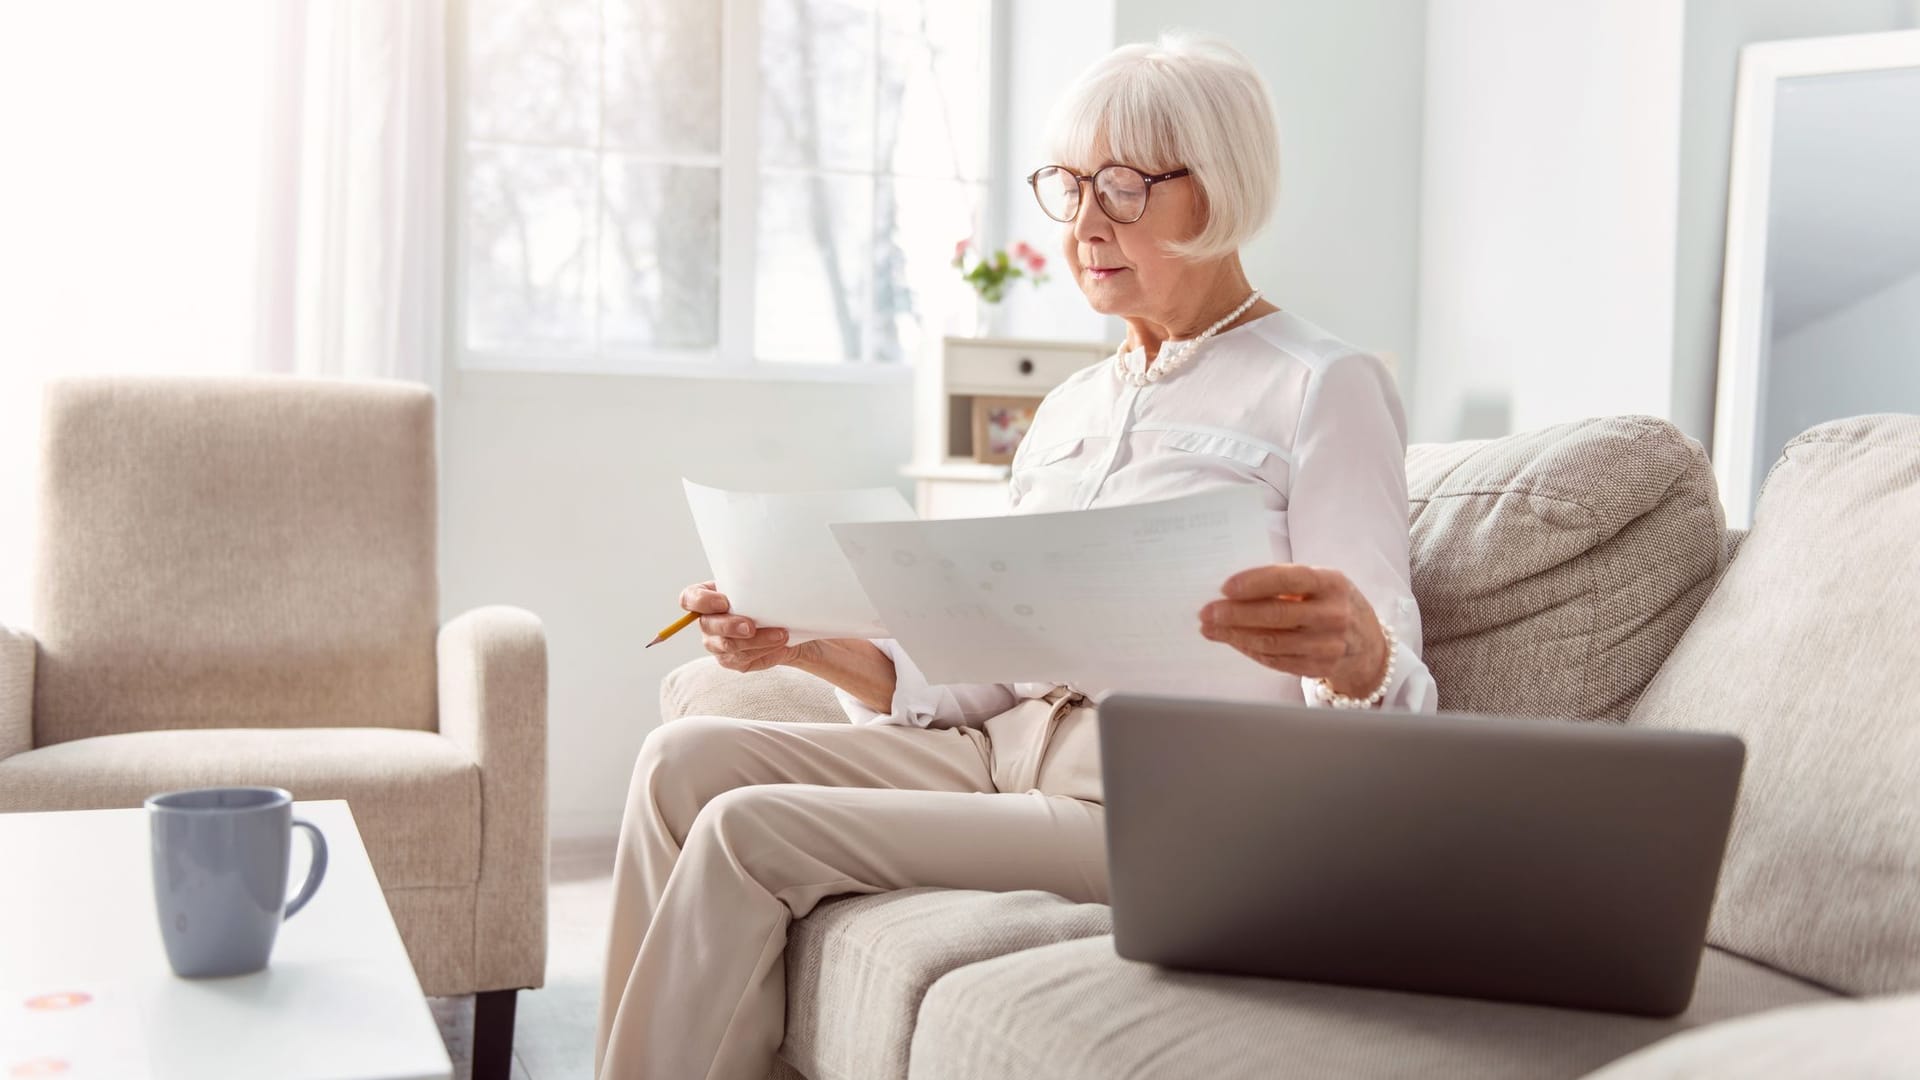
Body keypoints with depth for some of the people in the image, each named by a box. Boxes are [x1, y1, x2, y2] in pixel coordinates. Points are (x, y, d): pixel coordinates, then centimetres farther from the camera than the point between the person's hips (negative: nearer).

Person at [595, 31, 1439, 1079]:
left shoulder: (1324, 388, -4)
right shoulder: (1071, 406, 18)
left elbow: (1392, 707, -13)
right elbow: (980, 677, 14)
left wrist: (1356, 654, -37)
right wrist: (809, 643, -2)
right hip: (1007, 752, 7)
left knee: (749, 830, -19)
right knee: (686, 757, -10)